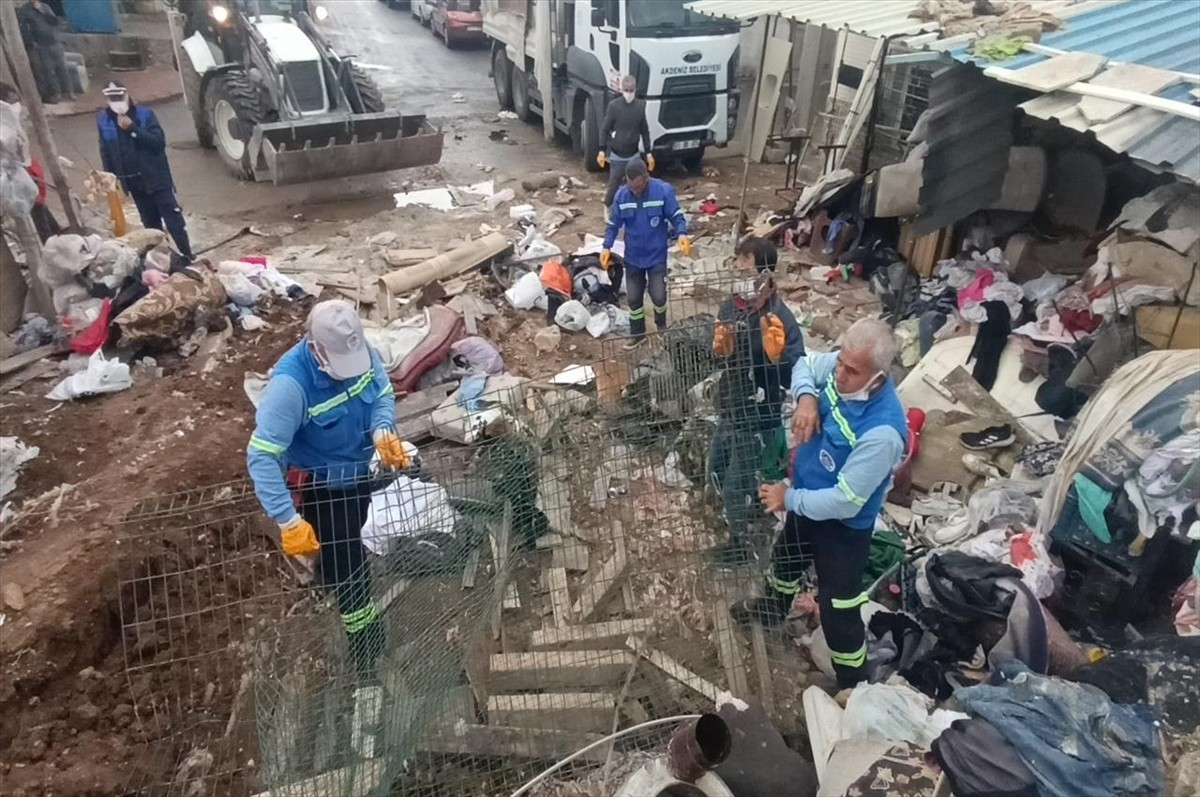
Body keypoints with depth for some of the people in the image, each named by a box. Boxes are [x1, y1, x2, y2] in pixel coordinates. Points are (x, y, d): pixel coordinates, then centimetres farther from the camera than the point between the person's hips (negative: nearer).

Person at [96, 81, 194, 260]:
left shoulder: (144, 114, -9)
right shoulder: (103, 120, 1)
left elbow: (159, 142, -18)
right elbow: (105, 152, 8)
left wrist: (132, 128, -25)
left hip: (156, 176, -3)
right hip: (132, 181, 4)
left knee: (172, 217, -6)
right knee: (150, 221, 12)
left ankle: (187, 255, -3)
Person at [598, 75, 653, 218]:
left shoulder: (640, 106, -2)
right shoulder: (614, 106, -11)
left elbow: (645, 131, 6)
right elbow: (605, 129, -5)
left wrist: (648, 153, 6)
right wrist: (602, 151, -9)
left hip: (633, 155, 3)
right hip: (616, 155, -3)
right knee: (614, 185, 2)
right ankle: (608, 208, 25)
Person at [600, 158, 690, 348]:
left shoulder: (663, 191, -16)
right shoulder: (622, 195, -8)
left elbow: (677, 216, -10)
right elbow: (614, 224, 1)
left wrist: (682, 234, -30)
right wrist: (607, 246, -11)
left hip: (657, 255, -2)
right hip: (632, 256, 3)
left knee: (658, 295, -3)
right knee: (634, 298, 10)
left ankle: (661, 325, 31)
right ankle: (637, 333, 32)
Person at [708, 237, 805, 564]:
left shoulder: (781, 319, -26)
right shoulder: (729, 307, -5)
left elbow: (795, 377, -28)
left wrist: (776, 354, -46)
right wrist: (719, 348, -14)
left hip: (759, 419, -7)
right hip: (729, 409, 7)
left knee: (735, 484, 7)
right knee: (717, 469, 26)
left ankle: (740, 542, 35)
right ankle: (748, 506, 56)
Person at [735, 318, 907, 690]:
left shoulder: (882, 432, -39)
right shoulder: (842, 367, -19)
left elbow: (845, 503, -32)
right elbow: (805, 364, 3)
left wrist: (788, 499, -19)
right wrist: (805, 397, -19)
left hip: (843, 525, -8)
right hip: (808, 496, 8)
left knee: (837, 609, 8)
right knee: (785, 555, 34)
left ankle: (853, 685, 33)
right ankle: (774, 607, 65)